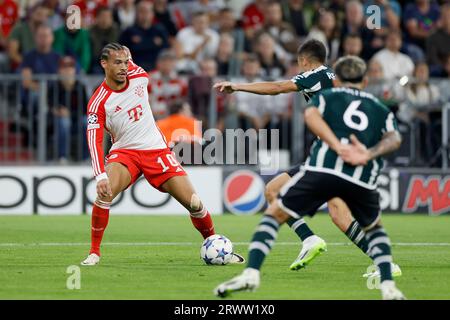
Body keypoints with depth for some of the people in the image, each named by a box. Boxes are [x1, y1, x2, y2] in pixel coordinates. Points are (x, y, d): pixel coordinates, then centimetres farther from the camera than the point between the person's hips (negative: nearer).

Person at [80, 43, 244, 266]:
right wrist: (101, 176, -31)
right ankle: (94, 252, -14)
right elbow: (94, 141, -21)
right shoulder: (98, 102, -14)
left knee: (194, 203, -4)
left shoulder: (139, 76, -3)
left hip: (156, 149, 3)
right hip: (124, 152, -3)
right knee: (105, 192, -30)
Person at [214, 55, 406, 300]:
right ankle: (388, 288, 14)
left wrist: (338, 146, -11)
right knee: (375, 229, 30)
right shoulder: (381, 109, 29)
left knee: (275, 214, 14)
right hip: (363, 178, 2)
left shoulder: (327, 96, 24)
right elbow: (394, 138, 6)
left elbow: (311, 115, -1)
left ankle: (251, 273, -2)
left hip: (323, 168, -2)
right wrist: (368, 154, -10)